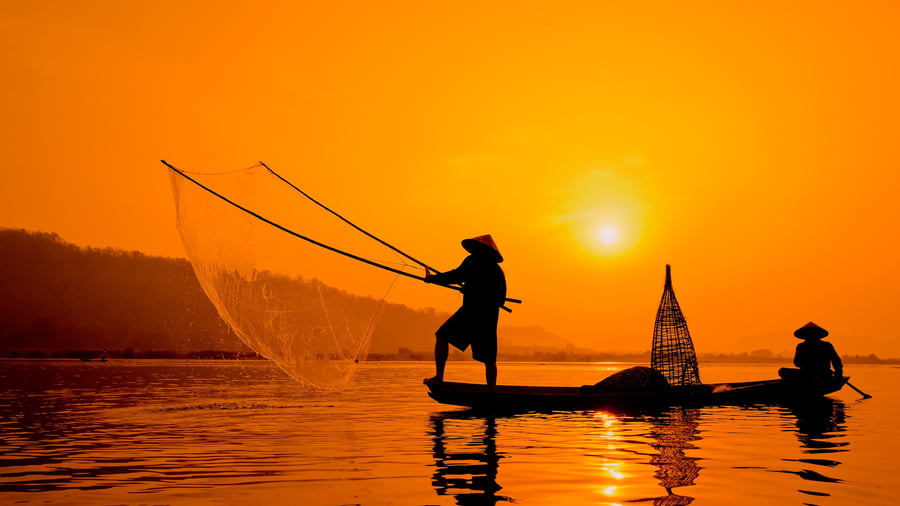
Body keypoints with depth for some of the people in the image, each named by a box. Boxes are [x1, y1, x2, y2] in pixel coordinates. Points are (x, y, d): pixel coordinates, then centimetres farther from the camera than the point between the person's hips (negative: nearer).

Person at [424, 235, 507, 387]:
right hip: (490, 317, 6)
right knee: (489, 359, 10)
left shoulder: (474, 261, 1)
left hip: (472, 311, -6)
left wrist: (432, 278, 3)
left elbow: (457, 276, -9)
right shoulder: (498, 270, 21)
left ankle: (439, 377, -6)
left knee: (442, 336, 4)